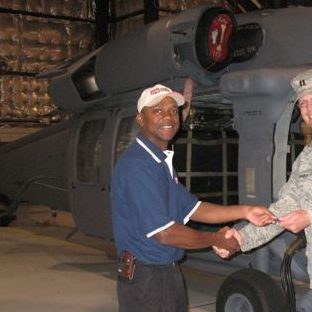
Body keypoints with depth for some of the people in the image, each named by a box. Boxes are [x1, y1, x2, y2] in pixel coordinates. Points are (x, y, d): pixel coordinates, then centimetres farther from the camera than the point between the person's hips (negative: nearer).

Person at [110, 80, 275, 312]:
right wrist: (218, 240, -11)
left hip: (169, 272, 10)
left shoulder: (163, 162, 12)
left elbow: (192, 208, 13)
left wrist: (244, 212, 2)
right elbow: (164, 233, -25)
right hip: (145, 277, -9)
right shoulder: (137, 165, -22)